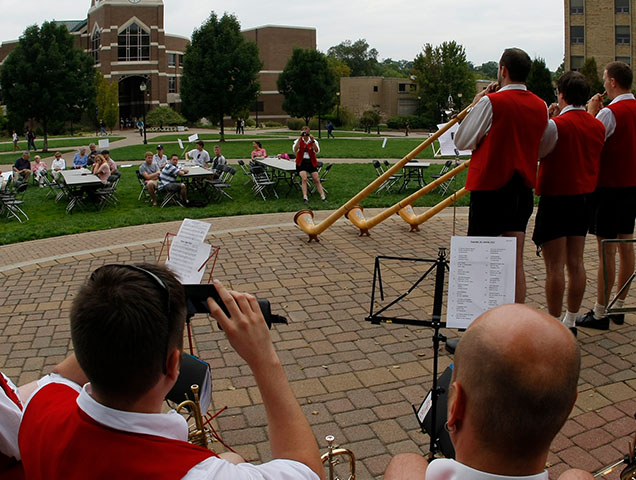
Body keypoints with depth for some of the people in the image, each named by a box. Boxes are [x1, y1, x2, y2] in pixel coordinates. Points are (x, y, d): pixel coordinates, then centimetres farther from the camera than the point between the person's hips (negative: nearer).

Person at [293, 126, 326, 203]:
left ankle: (323, 197, -2)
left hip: (311, 162, 2)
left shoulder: (314, 141, 5)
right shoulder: (298, 141, 3)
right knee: (304, 178, -20)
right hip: (301, 162, -2)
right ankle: (305, 198, -21)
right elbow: (295, 150, -18)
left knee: (317, 180, -5)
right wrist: (300, 138, -25)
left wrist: (312, 141, -24)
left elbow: (317, 151, -14)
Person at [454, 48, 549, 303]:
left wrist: (476, 105, 4)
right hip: (523, 189, 6)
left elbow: (462, 141, -7)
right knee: (515, 260, 9)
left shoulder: (491, 101, -12)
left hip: (490, 188, -6)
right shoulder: (541, 106, 6)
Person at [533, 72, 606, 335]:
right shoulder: (598, 126, 5)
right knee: (575, 262, 13)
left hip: (556, 198, -7)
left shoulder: (556, 125, -17)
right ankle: (571, 322, 21)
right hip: (585, 197, 7)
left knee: (555, 266, -2)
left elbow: (537, 151, -7)